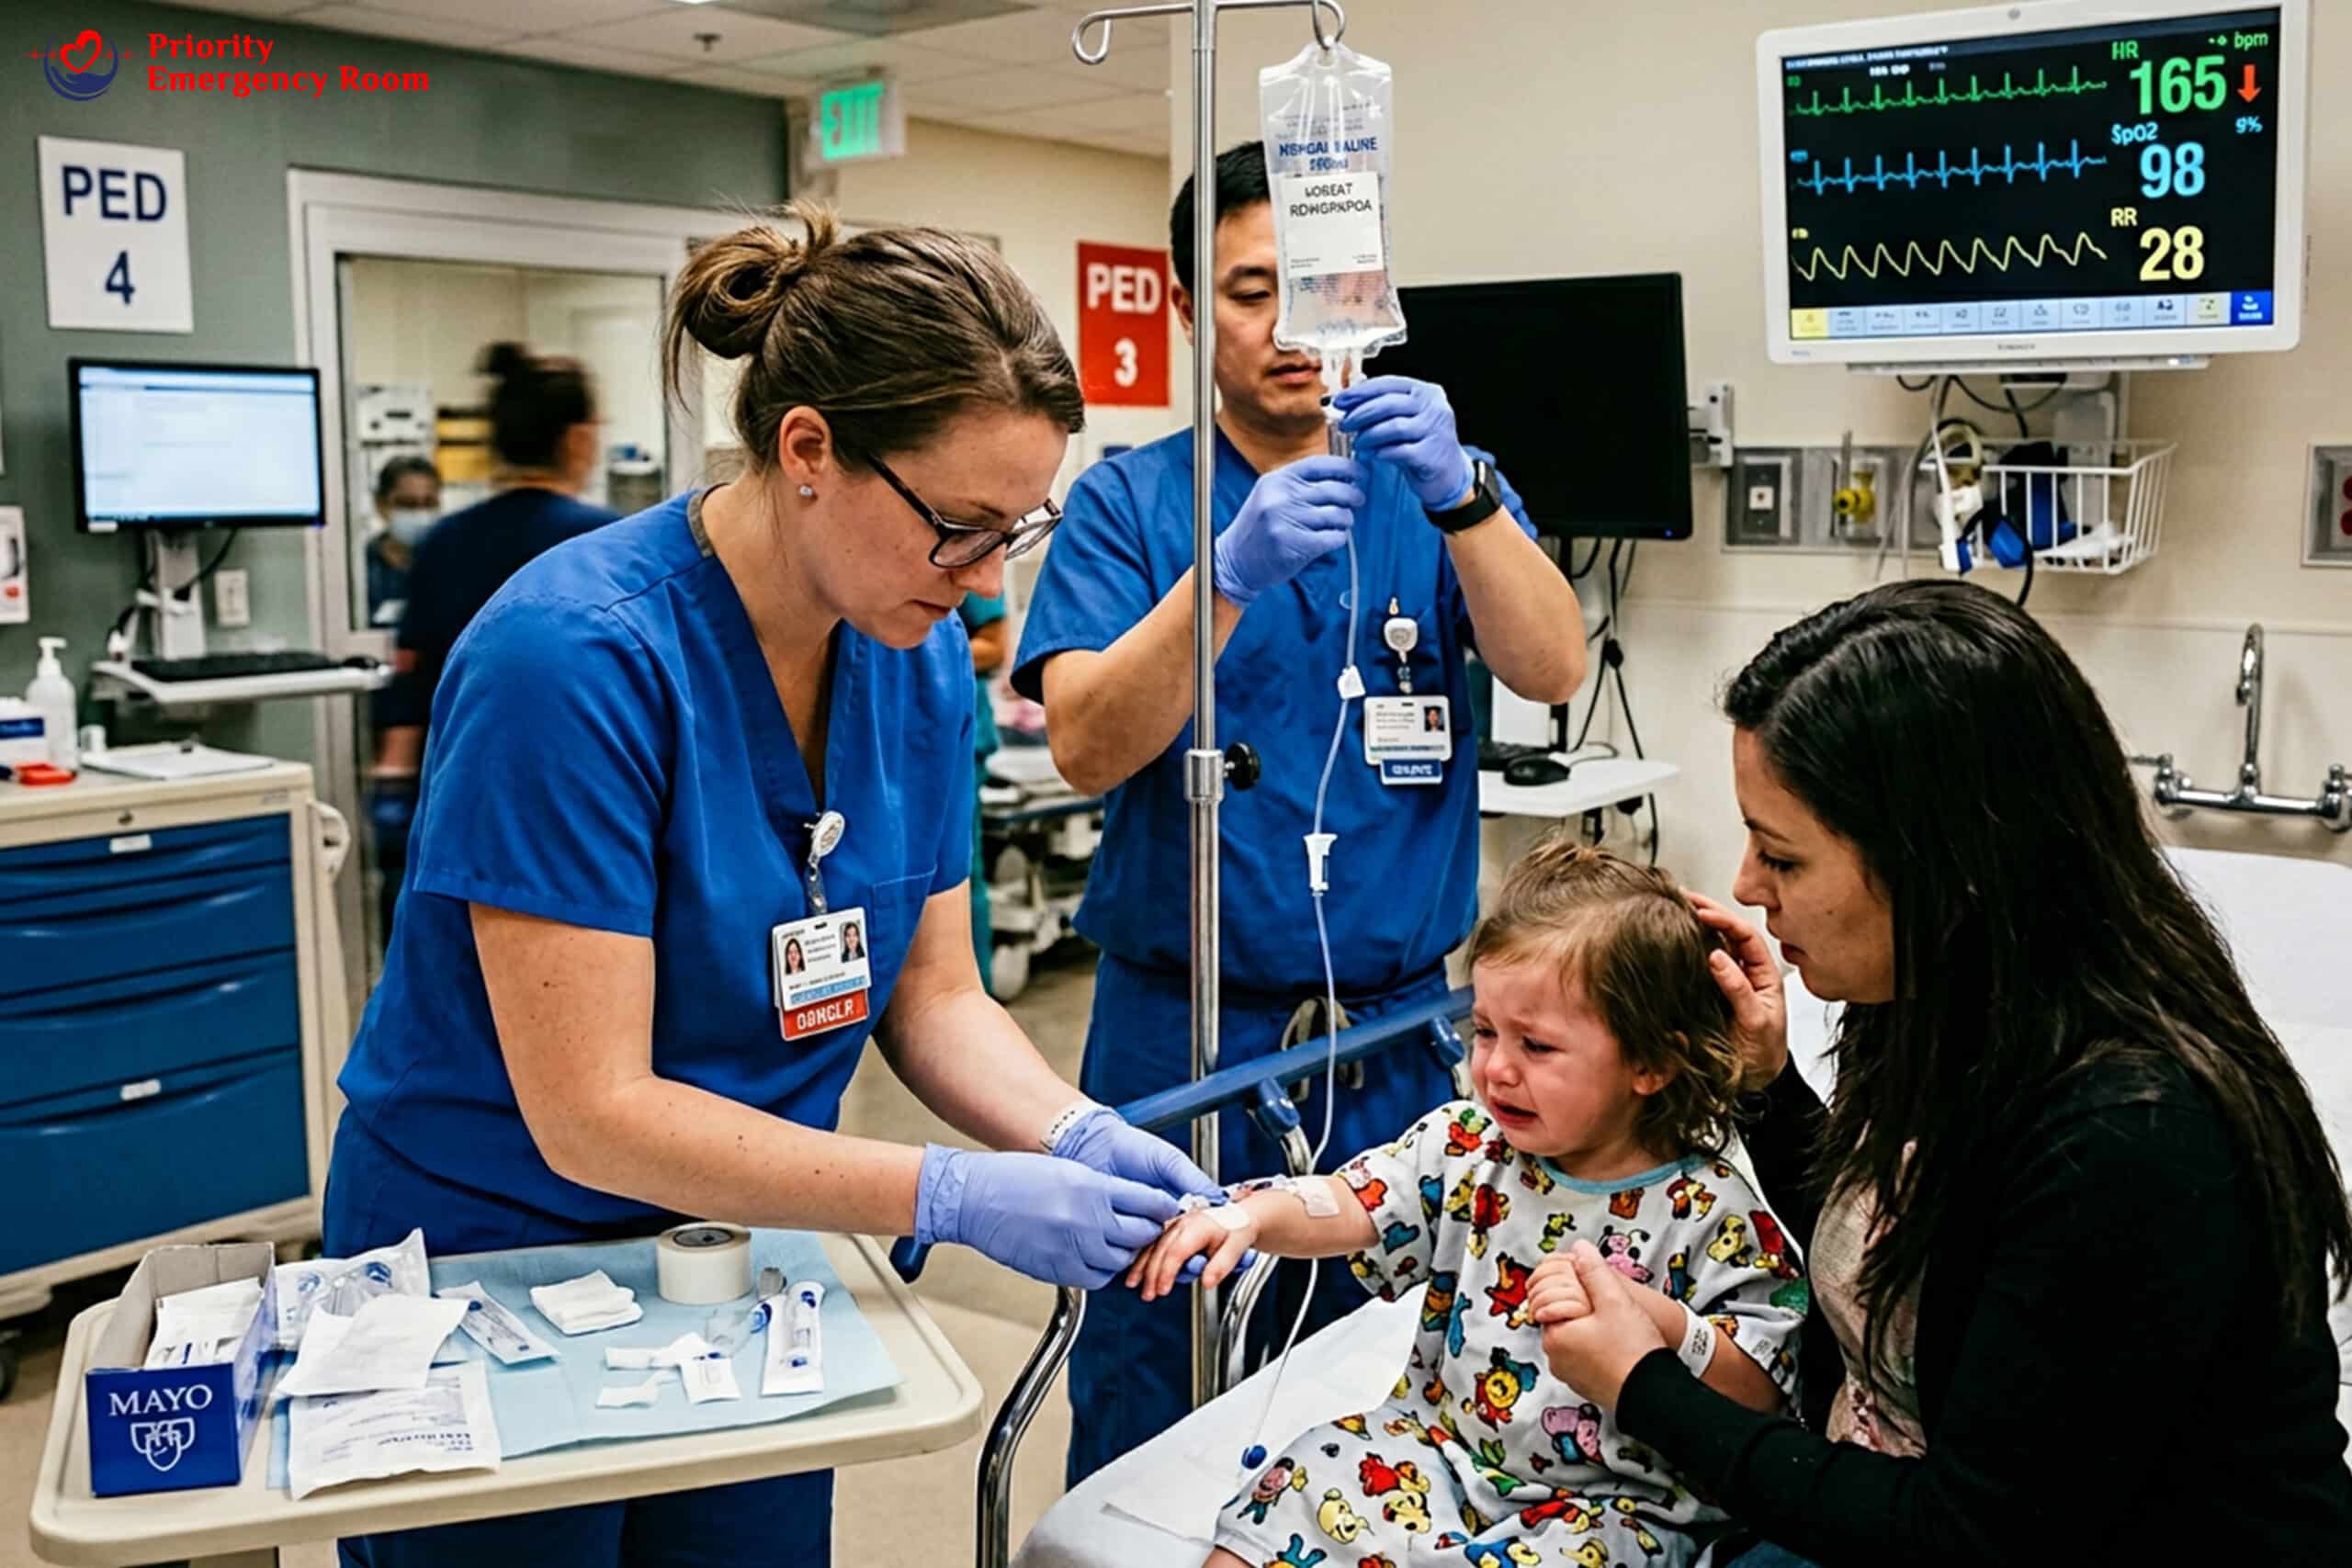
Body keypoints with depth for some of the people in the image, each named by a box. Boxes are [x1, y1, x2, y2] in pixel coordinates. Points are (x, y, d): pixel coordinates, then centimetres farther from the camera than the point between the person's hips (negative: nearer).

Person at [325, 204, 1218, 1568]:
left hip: (750, 1261, 6)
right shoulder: (578, 656, -28)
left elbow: (933, 996, 0)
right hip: (489, 1260, -5)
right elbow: (590, 1115, -27)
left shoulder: (922, 657, -7)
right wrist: (955, 1196, -30)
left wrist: (1081, 1137, -19)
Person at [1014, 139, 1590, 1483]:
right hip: (1181, 1033, -2)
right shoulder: (1127, 504, -1)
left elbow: (1553, 671, -10)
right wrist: (1229, 574, -29)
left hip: (1398, 1030, 2)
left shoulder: (1443, 488, 6)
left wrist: (1459, 498, -27)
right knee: (1151, 1416, 8)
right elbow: (1086, 746, -15)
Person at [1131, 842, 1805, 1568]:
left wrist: (1647, 1316, -30)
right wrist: (1254, 1215, -23)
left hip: (1613, 1500, -3)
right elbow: (1350, 1205, -4)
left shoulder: (1707, 1212, -14)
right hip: (1438, 1440, 4)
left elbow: (1760, 1387, -14)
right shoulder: (1464, 1146, -1)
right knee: (1302, 1484, -11)